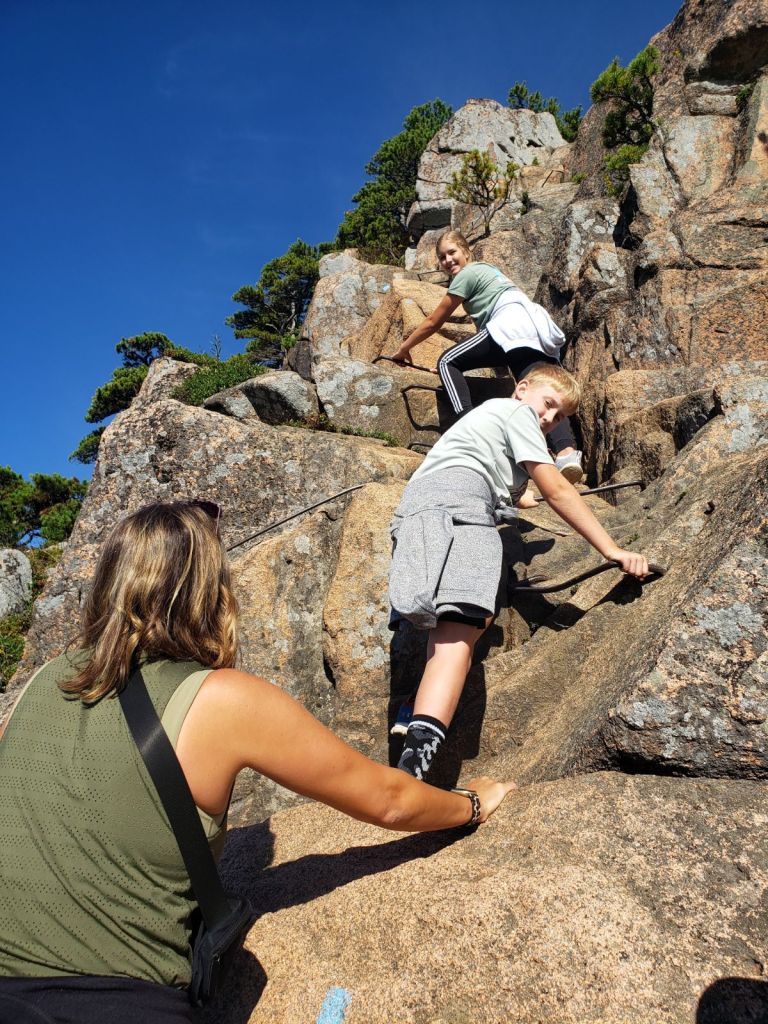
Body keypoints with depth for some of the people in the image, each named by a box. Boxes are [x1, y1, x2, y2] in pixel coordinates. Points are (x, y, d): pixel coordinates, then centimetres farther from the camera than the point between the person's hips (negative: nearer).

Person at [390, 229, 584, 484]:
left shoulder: (466, 274, 12)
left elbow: (433, 322, 17)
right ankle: (566, 451, -40)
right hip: (541, 328, 8)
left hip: (511, 325, -8)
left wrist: (404, 348, 29)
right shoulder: (485, 268, 37)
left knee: (447, 362, 1)